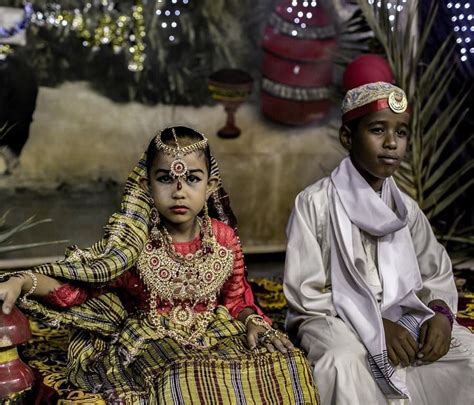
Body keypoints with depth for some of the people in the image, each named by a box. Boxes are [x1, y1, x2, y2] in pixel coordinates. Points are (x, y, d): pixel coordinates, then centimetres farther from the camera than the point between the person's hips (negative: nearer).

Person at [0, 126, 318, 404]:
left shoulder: (223, 237, -2)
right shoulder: (133, 244, -10)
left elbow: (236, 297, 11)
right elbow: (76, 287, -8)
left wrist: (252, 322, -10)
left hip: (212, 335, 4)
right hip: (148, 344, -4)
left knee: (288, 365, -16)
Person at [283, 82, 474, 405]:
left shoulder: (406, 209, 5)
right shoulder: (315, 203, -11)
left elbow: (437, 273, 11)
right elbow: (305, 293, -12)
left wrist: (441, 313, -12)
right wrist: (376, 326, -19)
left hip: (400, 316, 6)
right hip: (331, 318, -5)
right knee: (344, 361, -36)